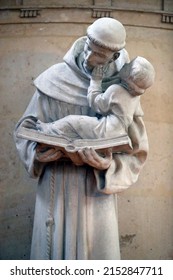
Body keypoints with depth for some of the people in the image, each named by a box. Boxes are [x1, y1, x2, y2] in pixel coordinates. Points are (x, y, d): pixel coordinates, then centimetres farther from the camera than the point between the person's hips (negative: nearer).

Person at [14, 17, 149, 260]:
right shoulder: (56, 79, -2)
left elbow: (136, 153, 1)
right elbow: (26, 128, 6)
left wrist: (109, 166, -17)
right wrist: (37, 152, -14)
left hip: (97, 190, 0)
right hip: (56, 187, 0)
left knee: (98, 251, 4)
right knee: (53, 249, 5)